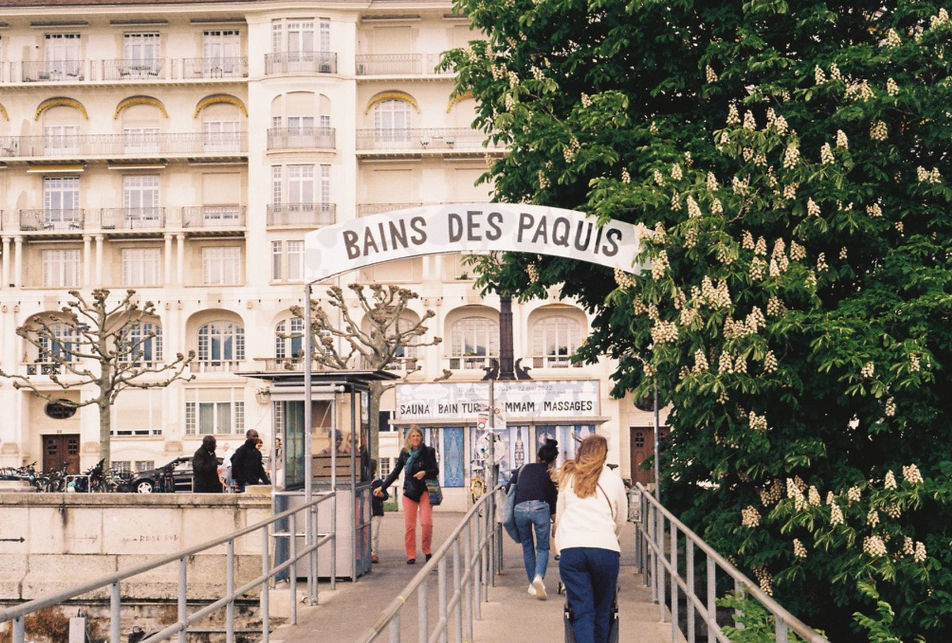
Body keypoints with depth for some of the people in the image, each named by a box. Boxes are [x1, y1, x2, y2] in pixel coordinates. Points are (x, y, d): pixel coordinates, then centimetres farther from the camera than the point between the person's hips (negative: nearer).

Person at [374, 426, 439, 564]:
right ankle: (411, 555, 7)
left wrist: (425, 473, -19)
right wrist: (382, 487, 10)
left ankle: (426, 550, 10)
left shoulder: (428, 451, -1)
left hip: (424, 490, -2)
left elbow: (436, 470, 1)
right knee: (409, 525, -2)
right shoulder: (404, 452, 5)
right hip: (409, 491, 2)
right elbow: (395, 472, 12)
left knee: (426, 522, -12)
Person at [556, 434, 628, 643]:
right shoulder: (613, 479, 12)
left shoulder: (568, 478, 15)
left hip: (571, 548, 1)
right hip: (605, 549, -1)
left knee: (582, 612, -2)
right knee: (602, 612, 12)